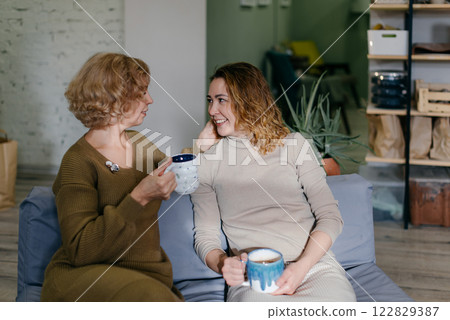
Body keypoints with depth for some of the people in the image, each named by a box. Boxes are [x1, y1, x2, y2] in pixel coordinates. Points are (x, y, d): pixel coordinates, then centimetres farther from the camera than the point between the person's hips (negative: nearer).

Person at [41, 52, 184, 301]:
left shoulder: (140, 144, 12)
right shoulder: (78, 161, -10)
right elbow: (79, 250, -19)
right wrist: (138, 198, -24)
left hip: (148, 276, 6)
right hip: (83, 277, -6)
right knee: (149, 298, -34)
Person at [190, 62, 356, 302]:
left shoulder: (293, 144, 11)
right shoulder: (207, 163, 13)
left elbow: (329, 215, 5)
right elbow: (205, 235, 12)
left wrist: (302, 266, -12)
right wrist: (221, 263, -12)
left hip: (313, 263, 2)